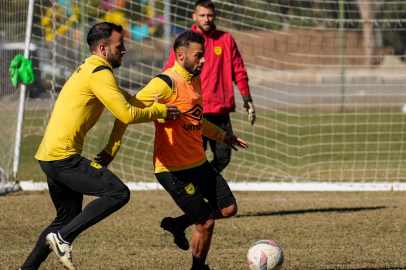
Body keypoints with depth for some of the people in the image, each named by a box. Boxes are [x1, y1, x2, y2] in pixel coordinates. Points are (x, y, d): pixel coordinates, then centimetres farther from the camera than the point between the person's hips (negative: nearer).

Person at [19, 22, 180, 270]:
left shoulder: (89, 70, 21)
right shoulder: (100, 73, -11)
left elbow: (124, 98, 35)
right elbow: (127, 115, -17)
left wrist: (156, 106, 22)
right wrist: (160, 111, -2)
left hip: (49, 156, 10)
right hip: (64, 156, -10)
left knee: (68, 218, 20)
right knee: (119, 193, -14)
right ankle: (63, 237, -14)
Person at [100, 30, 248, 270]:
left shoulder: (196, 81, 10)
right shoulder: (166, 84, -19)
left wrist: (225, 137, 33)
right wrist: (111, 149, -22)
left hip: (199, 163, 9)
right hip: (174, 169, -9)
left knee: (229, 208, 9)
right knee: (205, 224, -5)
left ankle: (178, 224, 27)